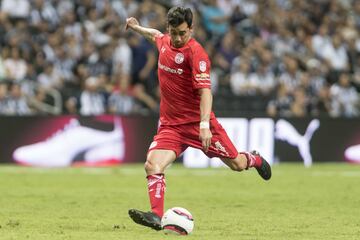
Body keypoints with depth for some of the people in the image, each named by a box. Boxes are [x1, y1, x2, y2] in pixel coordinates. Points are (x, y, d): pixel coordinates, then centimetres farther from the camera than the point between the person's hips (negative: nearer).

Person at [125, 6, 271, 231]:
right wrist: (137, 27, 40)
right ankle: (156, 216, -21)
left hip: (198, 121, -5)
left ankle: (254, 159, 42)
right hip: (170, 124, 5)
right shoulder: (165, 41, 1)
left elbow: (205, 91, -27)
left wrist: (204, 124, -37)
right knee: (153, 165, -20)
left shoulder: (195, 52, -19)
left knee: (237, 164, 7)